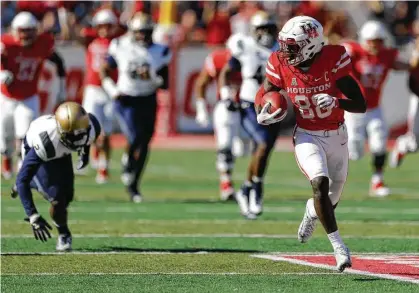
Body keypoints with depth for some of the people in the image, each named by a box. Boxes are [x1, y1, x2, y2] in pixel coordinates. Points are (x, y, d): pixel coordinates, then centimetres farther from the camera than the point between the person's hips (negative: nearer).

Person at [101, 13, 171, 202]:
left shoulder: (159, 52, -2)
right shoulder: (120, 48, -4)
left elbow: (165, 85, 1)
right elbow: (105, 71, 9)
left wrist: (153, 78, -18)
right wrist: (112, 90, -6)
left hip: (148, 102, 2)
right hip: (126, 101, -2)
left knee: (144, 145, 3)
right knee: (135, 139, -20)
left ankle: (133, 186, 18)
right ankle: (127, 162, 13)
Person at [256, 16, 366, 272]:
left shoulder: (333, 61, -20)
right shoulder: (281, 66, -13)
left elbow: (361, 105, -19)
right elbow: (263, 94, 3)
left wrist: (336, 101, -38)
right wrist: (262, 114, -20)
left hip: (336, 136, 1)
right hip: (307, 136, -1)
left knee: (331, 199, 13)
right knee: (320, 183, -26)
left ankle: (312, 211, 51)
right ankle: (338, 245, -21)